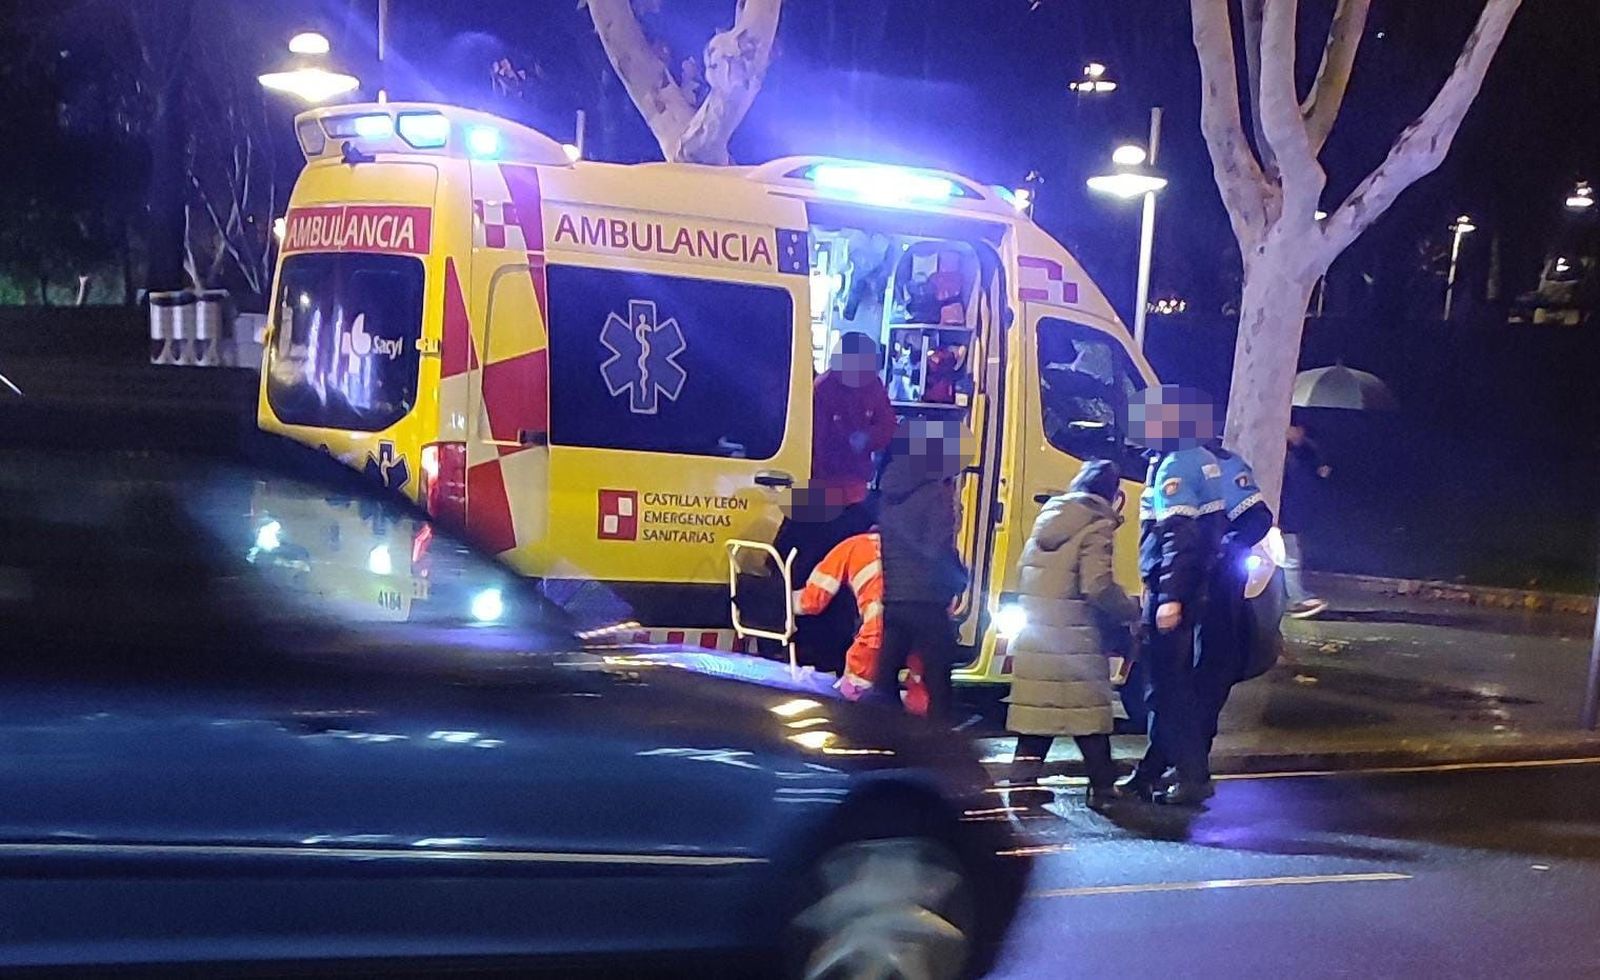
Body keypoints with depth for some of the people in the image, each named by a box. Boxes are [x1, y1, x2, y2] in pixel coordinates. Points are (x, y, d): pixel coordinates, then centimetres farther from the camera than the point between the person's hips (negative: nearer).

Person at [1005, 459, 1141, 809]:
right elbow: (1097, 587, -18)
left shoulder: (1046, 519, 14)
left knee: (1035, 713, 10)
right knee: (1090, 714, 3)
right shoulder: (1096, 527, -9)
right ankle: (1102, 785, 7)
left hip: (1035, 635, 6)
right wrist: (1131, 610, -5)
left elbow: (1023, 577, 19)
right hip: (1076, 642, -6)